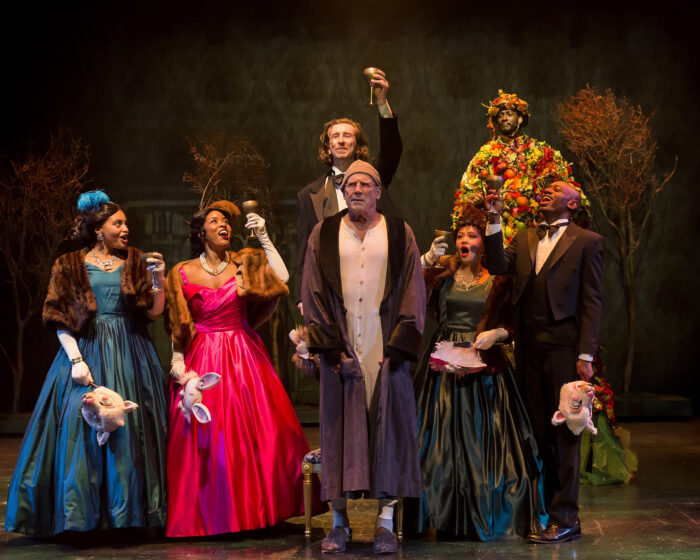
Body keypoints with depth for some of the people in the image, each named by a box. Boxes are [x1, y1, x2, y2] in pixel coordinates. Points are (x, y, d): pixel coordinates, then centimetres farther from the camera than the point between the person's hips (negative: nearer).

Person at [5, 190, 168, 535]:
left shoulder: (135, 263, 11)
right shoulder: (70, 266, 5)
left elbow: (153, 312, 6)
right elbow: (60, 320, 0)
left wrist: (158, 279, -10)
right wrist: (75, 359, -12)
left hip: (129, 355, 2)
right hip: (86, 351, -2)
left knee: (129, 429, -2)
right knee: (80, 425, -10)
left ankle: (128, 512, 5)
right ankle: (80, 516, -5)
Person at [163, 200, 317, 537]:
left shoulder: (245, 263, 7)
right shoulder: (183, 273, 4)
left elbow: (282, 278, -8)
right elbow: (176, 326, 4)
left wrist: (264, 237, -7)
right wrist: (178, 363, -6)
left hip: (244, 357, 1)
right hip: (202, 360, -1)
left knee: (258, 432, -3)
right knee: (206, 438, -2)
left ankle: (255, 510, 9)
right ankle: (211, 516, 10)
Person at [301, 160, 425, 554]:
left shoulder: (399, 234, 7)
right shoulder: (324, 235, 8)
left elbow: (413, 292, 3)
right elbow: (313, 293, 5)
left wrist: (398, 347, -7)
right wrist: (329, 345, -6)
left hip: (386, 348, 0)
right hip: (340, 347, 0)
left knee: (389, 428, -1)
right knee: (340, 429, 0)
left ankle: (386, 522, 3)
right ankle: (340, 522, 5)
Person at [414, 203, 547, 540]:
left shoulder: (496, 281, 5)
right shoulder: (442, 274, 6)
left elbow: (509, 326, 6)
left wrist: (494, 334, -14)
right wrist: (426, 260, -17)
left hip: (483, 365, -1)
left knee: (482, 436, 0)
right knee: (443, 438, 2)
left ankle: (483, 515, 13)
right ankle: (446, 515, 13)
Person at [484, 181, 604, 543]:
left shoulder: (586, 242, 2)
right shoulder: (525, 239, 18)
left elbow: (592, 301, -3)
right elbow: (498, 266, 2)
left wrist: (586, 355, -11)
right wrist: (494, 220, -5)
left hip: (563, 349, -5)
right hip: (530, 350, 5)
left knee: (564, 435, -3)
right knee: (540, 433, 9)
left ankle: (565, 519, 1)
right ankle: (545, 510, 17)